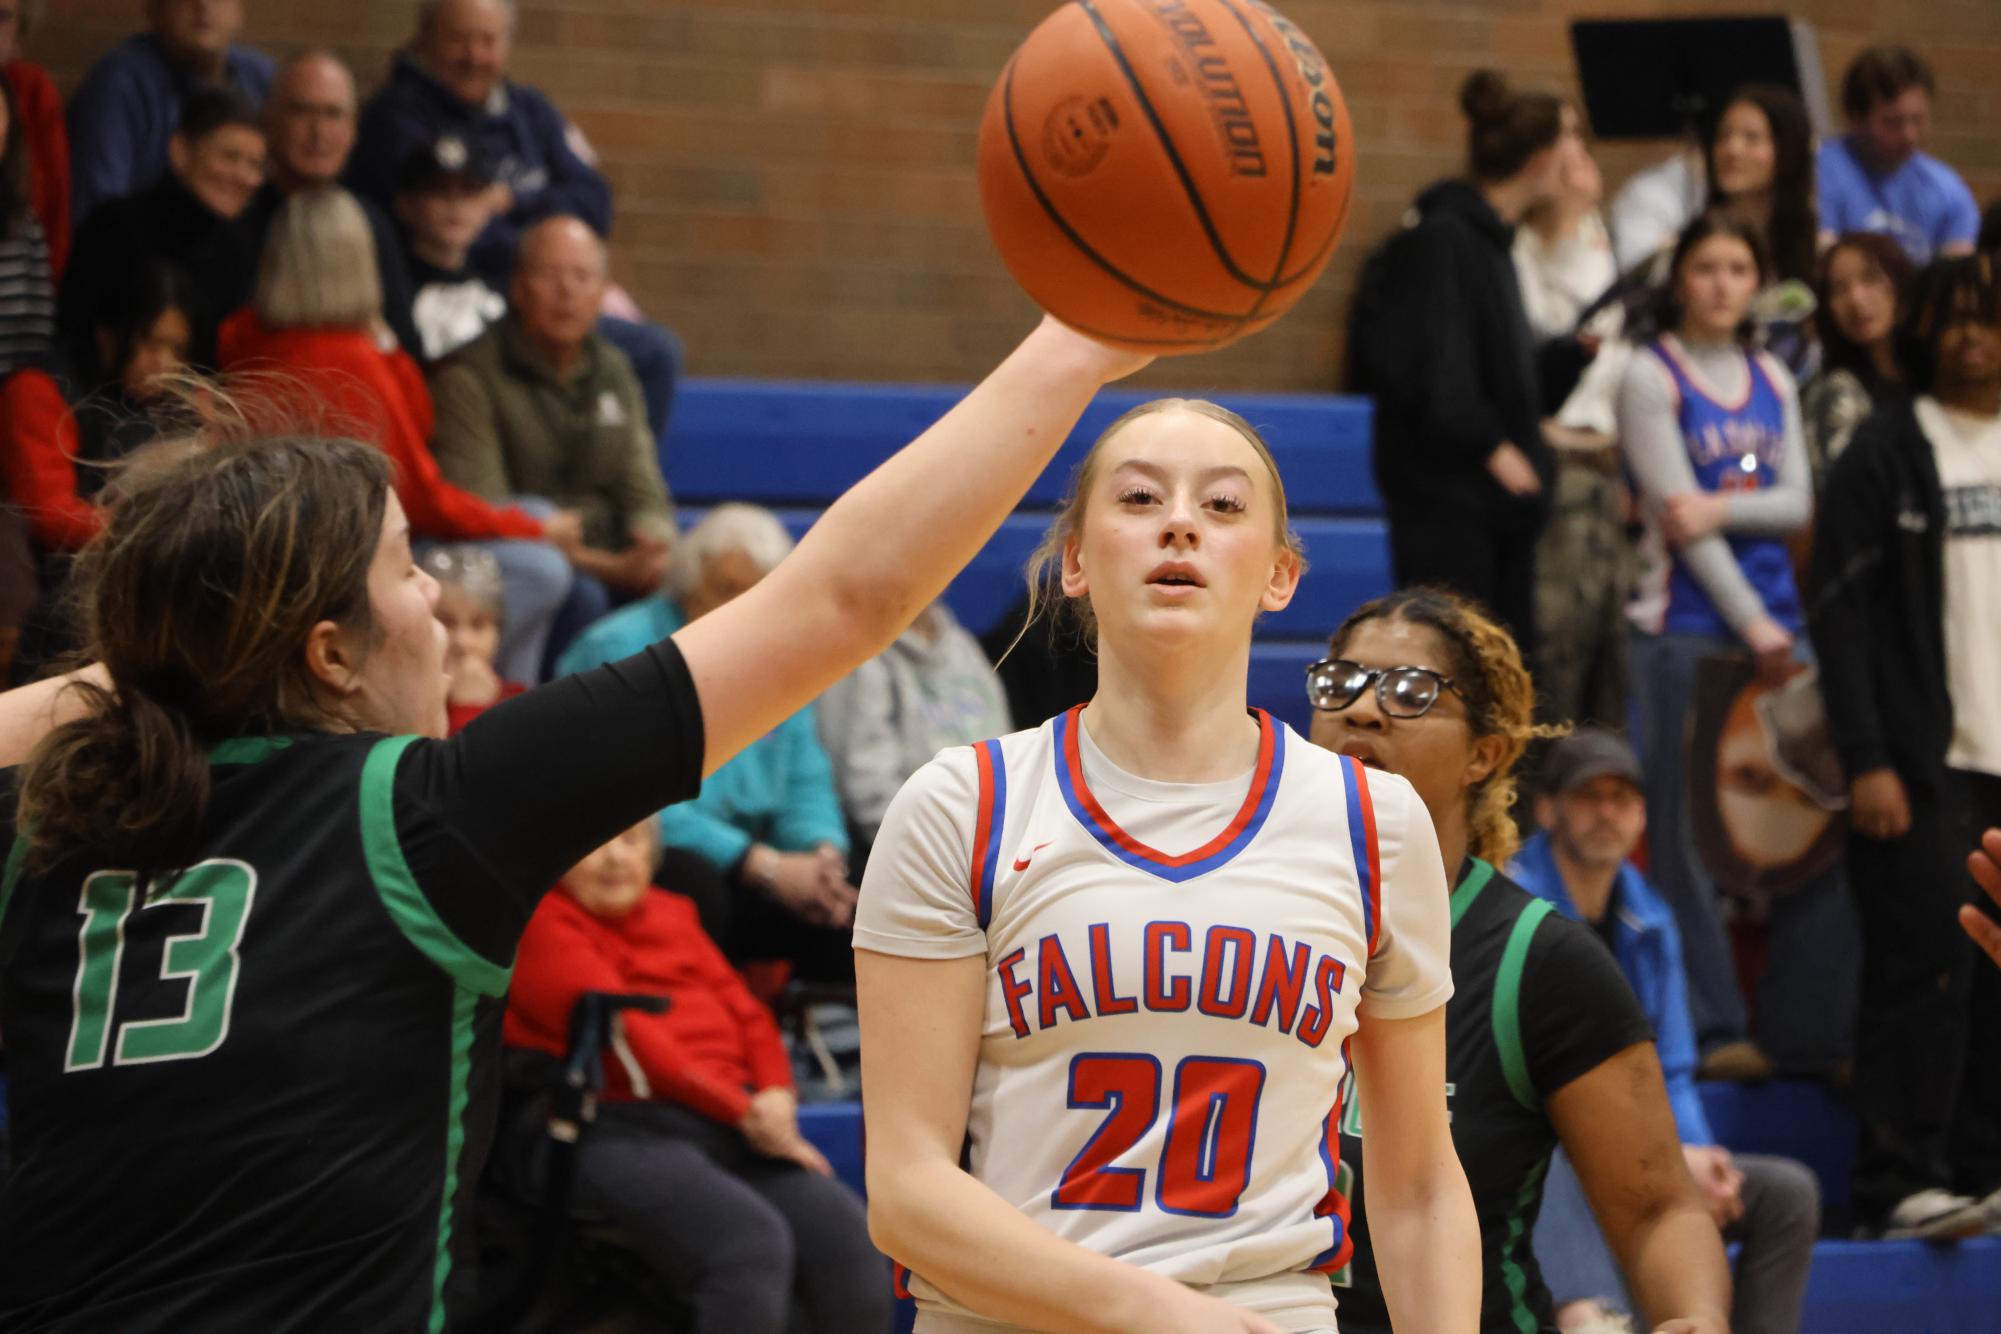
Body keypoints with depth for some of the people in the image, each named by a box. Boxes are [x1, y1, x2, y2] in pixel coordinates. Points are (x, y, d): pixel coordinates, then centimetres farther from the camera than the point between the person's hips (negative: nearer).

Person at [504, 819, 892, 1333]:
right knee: (750, 1243, -33)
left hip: (742, 1125, 7)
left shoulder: (672, 913, 27)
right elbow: (618, 1030, -7)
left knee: (848, 1239, -20)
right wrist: (741, 1110, -11)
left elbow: (742, 1007, 20)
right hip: (625, 1131, -7)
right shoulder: (540, 923, 3)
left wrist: (775, 1095, -2)